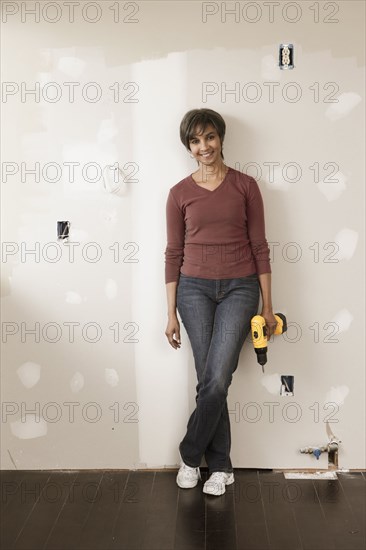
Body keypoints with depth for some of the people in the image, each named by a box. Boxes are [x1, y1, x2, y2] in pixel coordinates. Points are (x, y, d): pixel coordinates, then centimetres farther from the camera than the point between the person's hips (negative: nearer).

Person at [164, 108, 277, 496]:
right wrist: (171, 313, 3)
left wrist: (267, 306, 0)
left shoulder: (245, 186, 2)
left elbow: (259, 247, 3)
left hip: (239, 288, -1)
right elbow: (173, 254, 5)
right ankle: (220, 465, 19)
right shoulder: (180, 193, 4)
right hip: (195, 289, 1)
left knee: (216, 380, -11)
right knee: (211, 382, 1)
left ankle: (190, 456, 11)